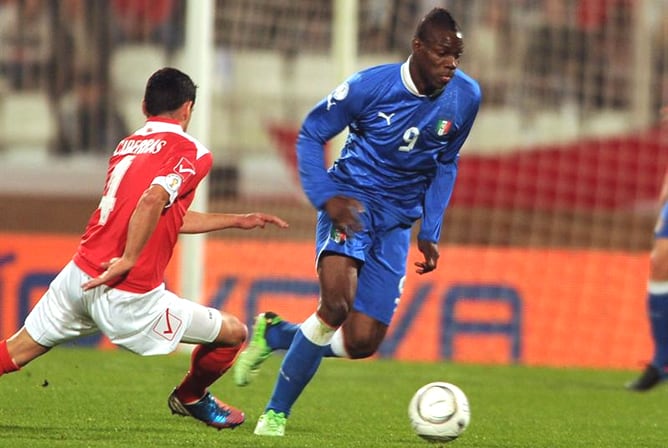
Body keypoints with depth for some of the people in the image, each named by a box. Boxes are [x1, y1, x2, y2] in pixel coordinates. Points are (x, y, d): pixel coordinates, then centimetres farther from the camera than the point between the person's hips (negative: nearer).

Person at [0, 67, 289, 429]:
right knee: (233, 333, 12)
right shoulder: (192, 153, -4)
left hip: (79, 275, 6)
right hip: (128, 296, -6)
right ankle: (190, 398, 38)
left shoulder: (126, 145, 19)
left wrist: (237, 220, 33)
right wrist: (128, 261, -19)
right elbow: (153, 200, -25)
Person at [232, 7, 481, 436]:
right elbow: (311, 134, -4)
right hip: (351, 199, -4)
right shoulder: (371, 86, -17)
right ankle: (275, 414, -12)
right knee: (337, 302, -29)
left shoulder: (465, 97, -5)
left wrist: (431, 233, 6)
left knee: (362, 343, -5)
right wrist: (326, 196, -18)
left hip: (396, 221, 4)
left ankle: (273, 335, 24)